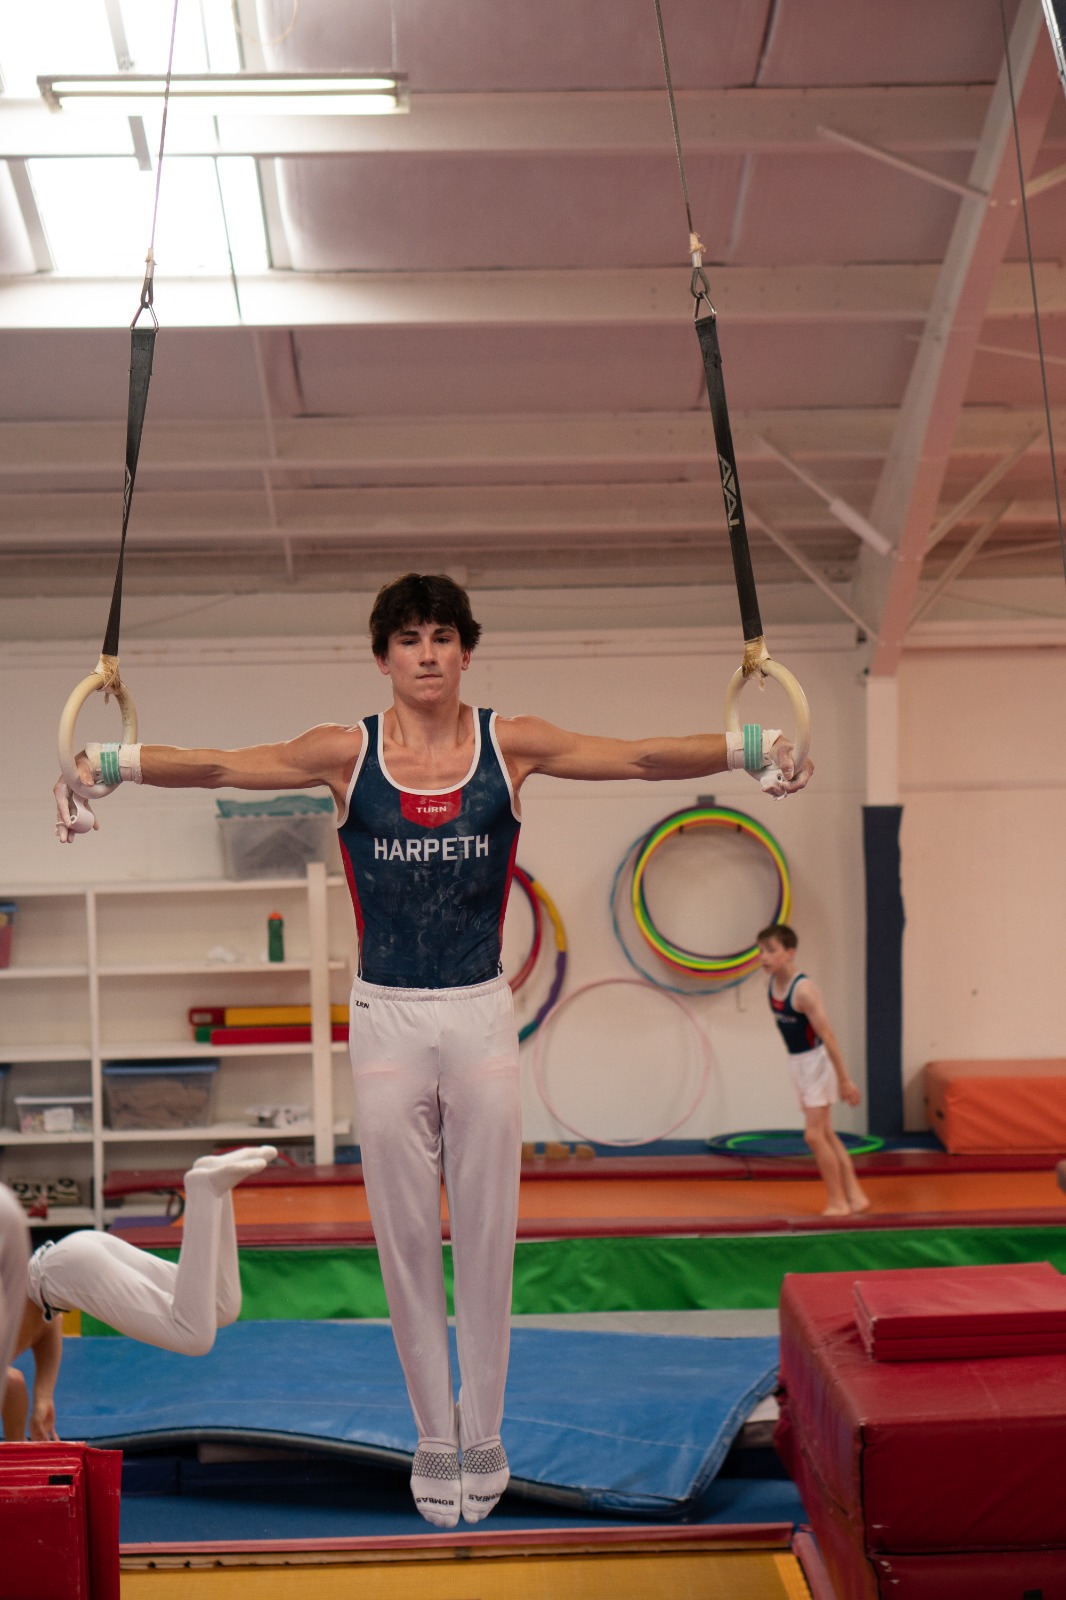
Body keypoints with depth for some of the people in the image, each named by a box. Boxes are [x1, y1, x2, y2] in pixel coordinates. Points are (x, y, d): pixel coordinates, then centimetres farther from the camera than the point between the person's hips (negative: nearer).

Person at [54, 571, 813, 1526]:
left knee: (487, 1233, 7)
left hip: (480, 1016, 0)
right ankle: (434, 1438, 22)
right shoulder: (347, 752, -1)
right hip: (388, 1017, 0)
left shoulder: (511, 744, 0)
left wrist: (749, 750, -21)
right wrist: (109, 764, -22)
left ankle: (483, 1434, 23)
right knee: (406, 1237, 7)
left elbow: (639, 758, -8)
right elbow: (221, 767, -8)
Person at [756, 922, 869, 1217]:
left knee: (814, 1135, -5)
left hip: (815, 1061, -8)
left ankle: (837, 1203, 8)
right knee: (825, 1134, 13)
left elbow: (827, 1035, -23)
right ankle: (854, 1197, 23)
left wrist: (844, 1080, -21)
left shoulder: (803, 990, -24)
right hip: (797, 1062, 8)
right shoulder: (772, 983, 0)